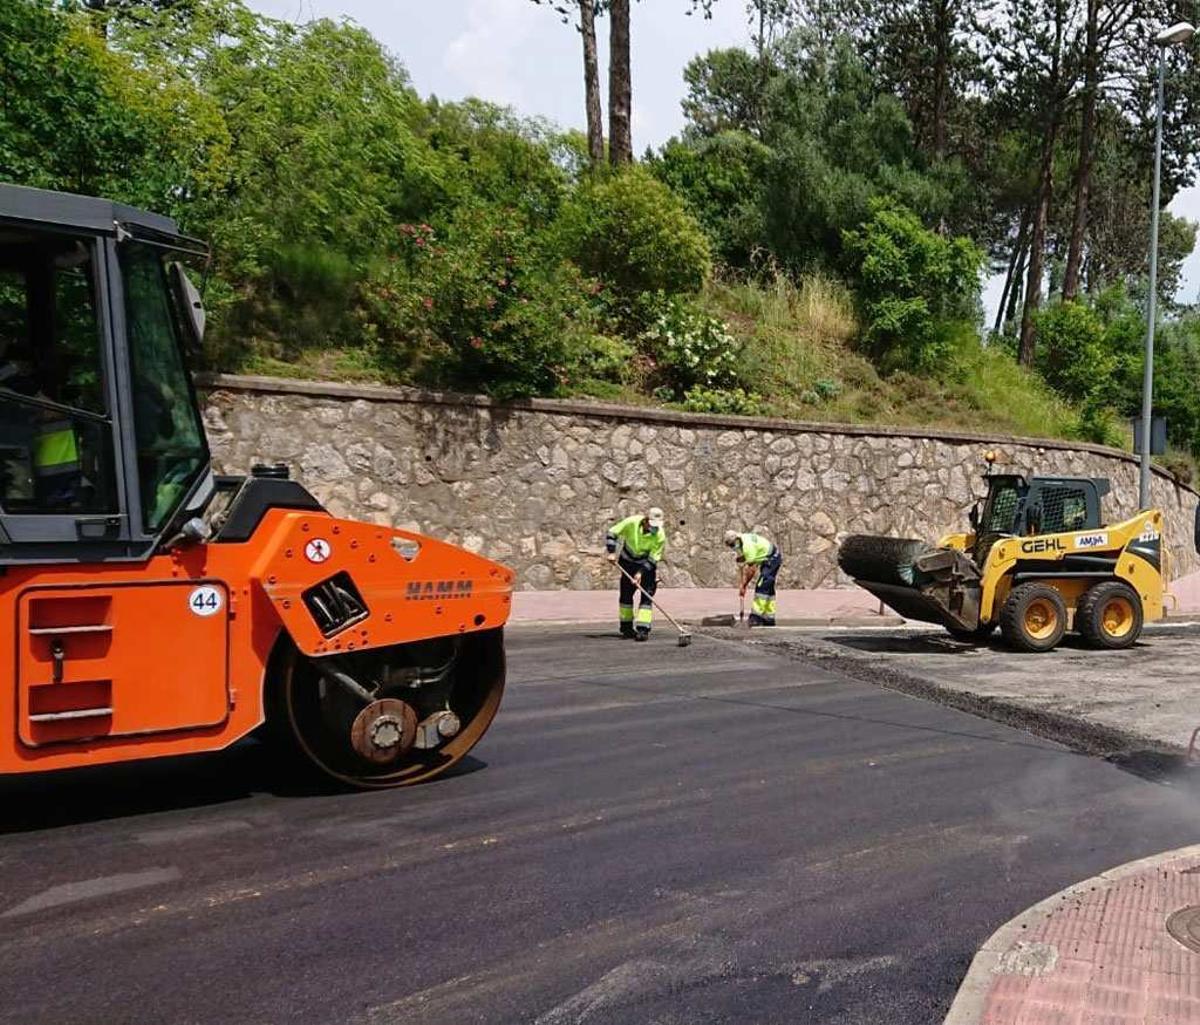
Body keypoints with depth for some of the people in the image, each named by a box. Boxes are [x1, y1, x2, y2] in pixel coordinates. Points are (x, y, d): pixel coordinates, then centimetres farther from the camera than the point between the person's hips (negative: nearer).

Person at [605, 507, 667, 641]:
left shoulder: (660, 536, -25)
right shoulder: (631, 522, -24)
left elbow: (652, 559, -20)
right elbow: (612, 533, -13)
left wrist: (641, 572, -29)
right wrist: (611, 552, -21)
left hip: (647, 565, -1)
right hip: (628, 561, 1)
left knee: (647, 595, -13)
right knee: (626, 593, 5)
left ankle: (643, 629, -14)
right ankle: (626, 627, 19)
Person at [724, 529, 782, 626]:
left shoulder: (748, 545, -28)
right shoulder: (739, 547, 2)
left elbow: (751, 568, -25)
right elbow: (741, 568, 6)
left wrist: (744, 585, -16)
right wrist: (740, 585, -1)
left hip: (773, 558, -10)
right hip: (767, 560, 10)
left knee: (762, 587, -17)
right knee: (767, 588, 13)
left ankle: (756, 617, -18)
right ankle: (769, 619, 19)